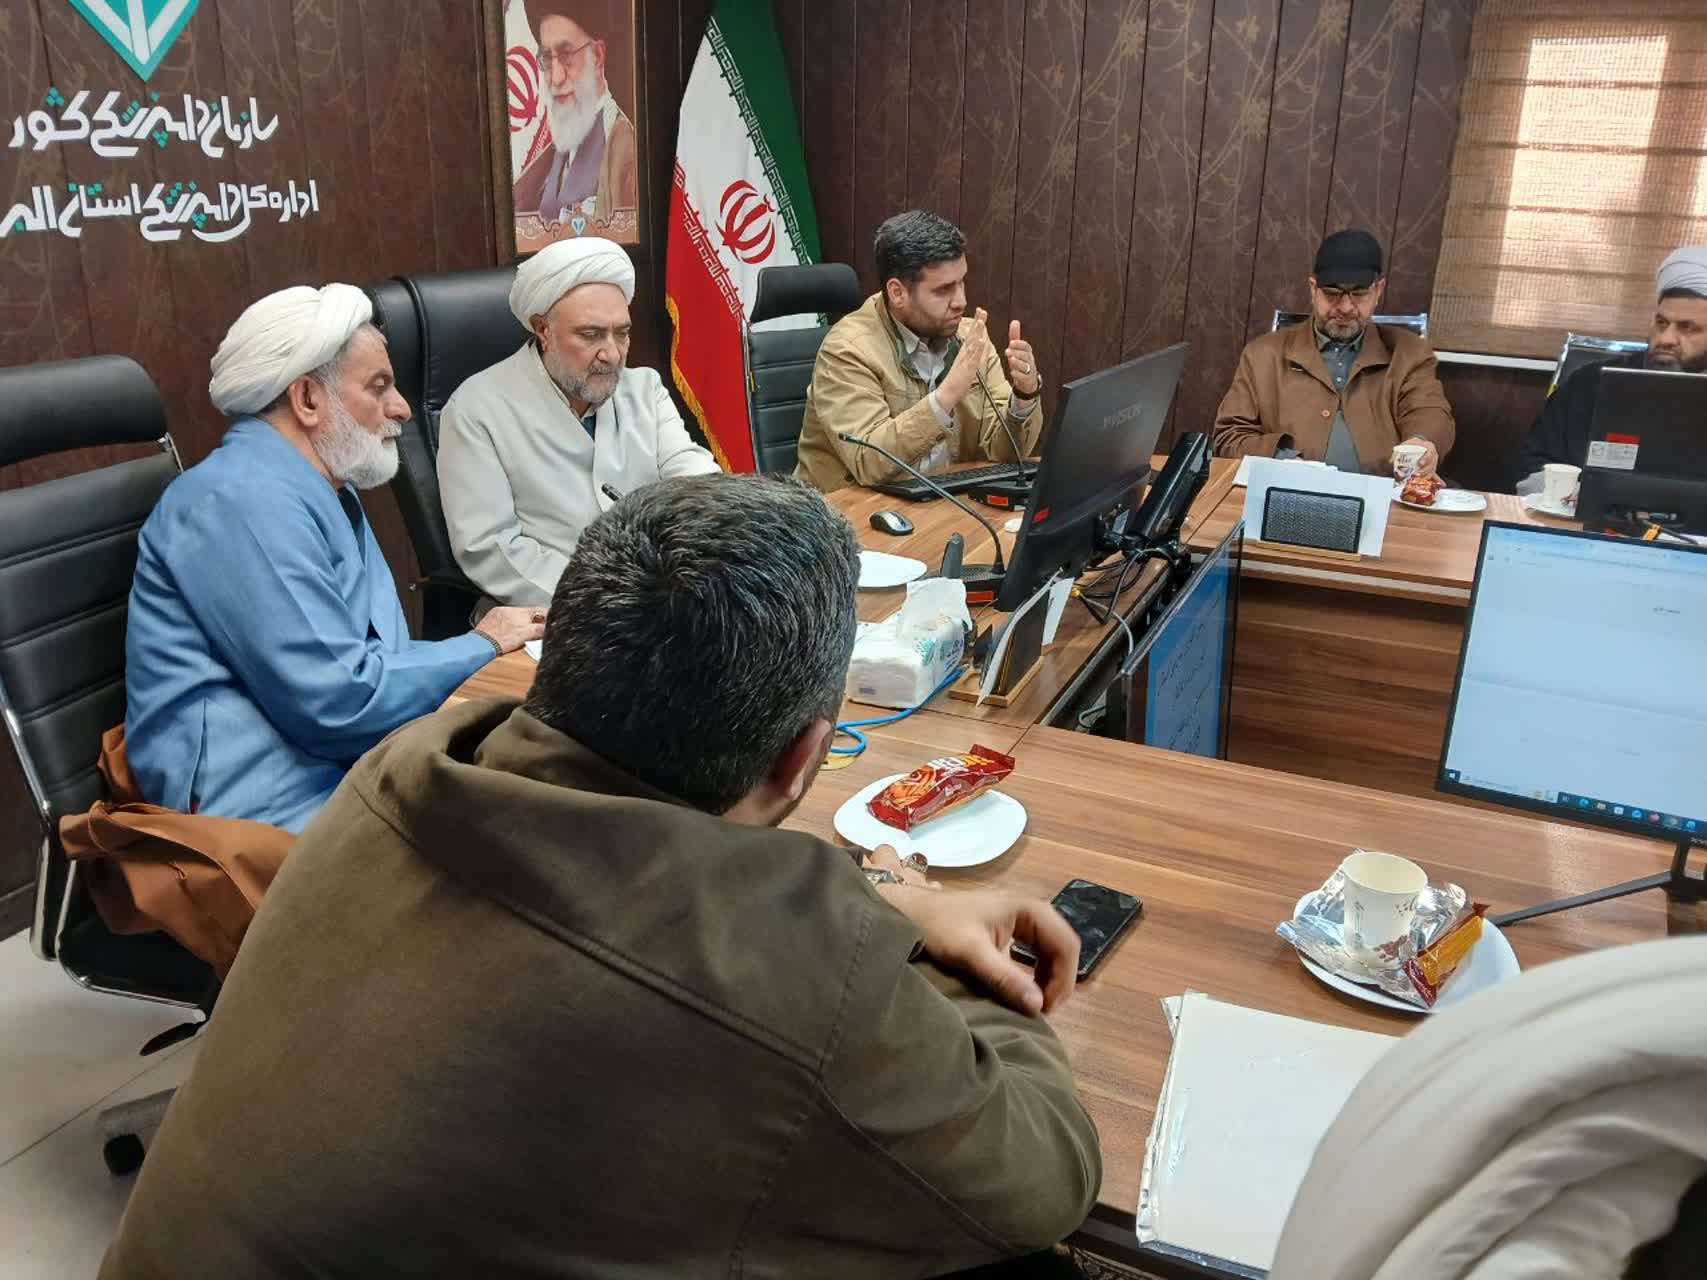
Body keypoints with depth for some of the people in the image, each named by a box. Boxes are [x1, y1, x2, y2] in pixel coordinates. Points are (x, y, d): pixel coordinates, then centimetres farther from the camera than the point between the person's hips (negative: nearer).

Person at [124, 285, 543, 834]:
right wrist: (483, 647, -8)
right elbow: (339, 700, -21)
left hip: (356, 770, 9)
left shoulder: (325, 493, 17)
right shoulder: (247, 499, -15)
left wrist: (500, 655, -2)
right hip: (285, 808, -9)